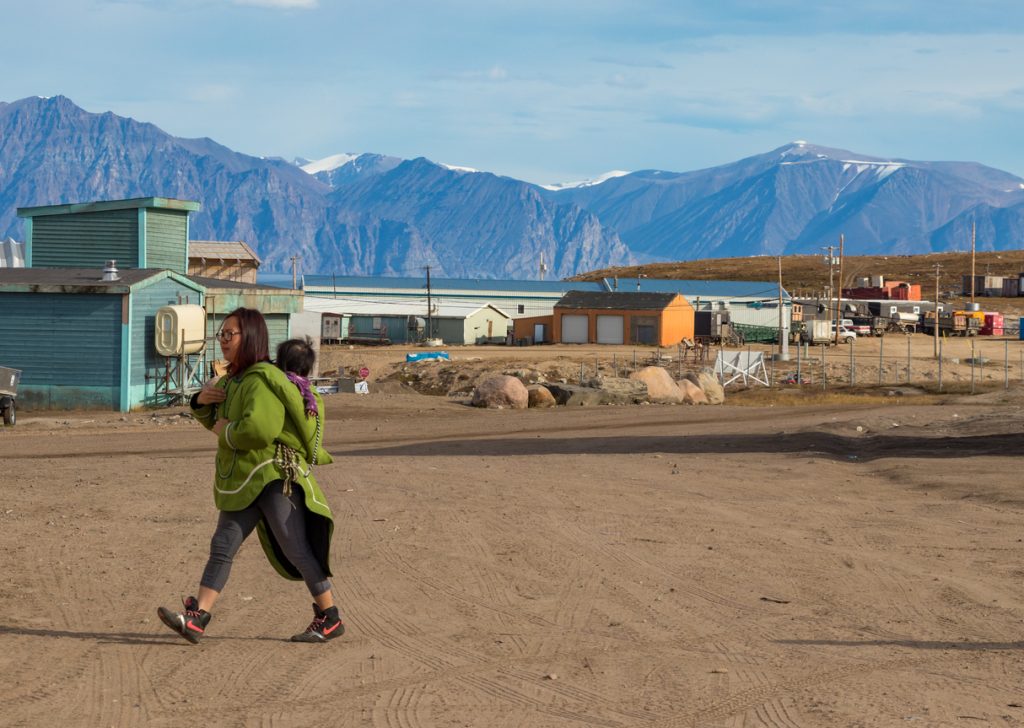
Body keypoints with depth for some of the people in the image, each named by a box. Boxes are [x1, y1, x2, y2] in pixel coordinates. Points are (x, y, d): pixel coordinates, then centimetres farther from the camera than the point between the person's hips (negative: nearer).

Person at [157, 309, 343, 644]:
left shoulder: (262, 380, -16)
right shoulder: (233, 380, 16)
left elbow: (259, 429, -29)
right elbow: (217, 421, 28)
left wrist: (226, 432, -11)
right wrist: (202, 401, 6)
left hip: (276, 476, -9)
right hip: (242, 481, 9)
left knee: (297, 550, -3)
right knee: (222, 546, 2)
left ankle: (330, 619, 8)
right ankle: (195, 619, -2)